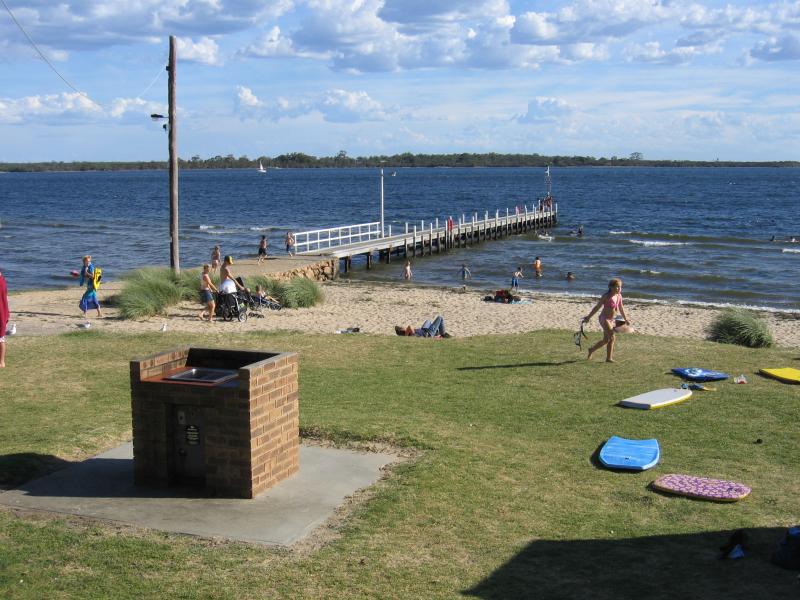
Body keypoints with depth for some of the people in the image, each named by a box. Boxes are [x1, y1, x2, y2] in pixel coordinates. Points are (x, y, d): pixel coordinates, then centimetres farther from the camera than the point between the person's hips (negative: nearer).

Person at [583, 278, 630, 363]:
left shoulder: (619, 296, 4)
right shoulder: (606, 296, -15)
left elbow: (621, 308, 18)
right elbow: (597, 307, -9)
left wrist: (625, 319, 20)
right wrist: (588, 317, -5)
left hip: (611, 320, 8)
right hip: (604, 318, -8)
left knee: (606, 340, 15)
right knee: (612, 337, -17)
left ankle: (591, 350, 36)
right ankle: (609, 358, -9)